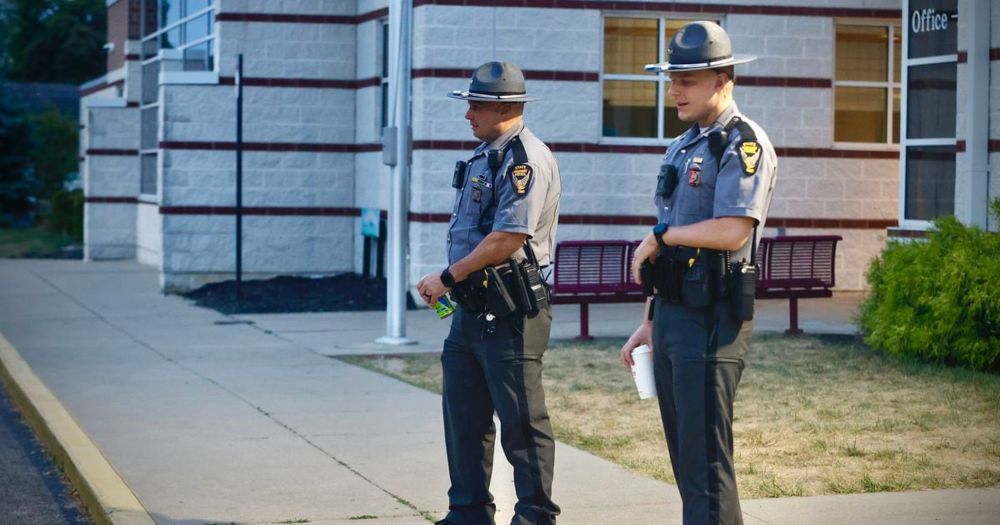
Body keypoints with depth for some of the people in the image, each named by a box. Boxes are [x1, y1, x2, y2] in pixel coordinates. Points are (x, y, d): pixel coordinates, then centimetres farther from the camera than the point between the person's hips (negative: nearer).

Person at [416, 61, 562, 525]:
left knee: (521, 420, -3)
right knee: (464, 414, 13)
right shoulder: (484, 155, 15)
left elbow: (507, 238, -22)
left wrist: (447, 277, -15)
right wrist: (451, 283, 11)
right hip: (472, 308, 10)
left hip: (510, 312, -10)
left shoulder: (525, 159, -15)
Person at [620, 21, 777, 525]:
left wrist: (658, 235, -8)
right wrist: (649, 322, 19)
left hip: (711, 319, -9)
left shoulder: (743, 143, -9)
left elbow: (731, 232, -22)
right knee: (684, 457, 12)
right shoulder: (682, 148, 18)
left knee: (705, 463, -9)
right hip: (671, 315, 9)